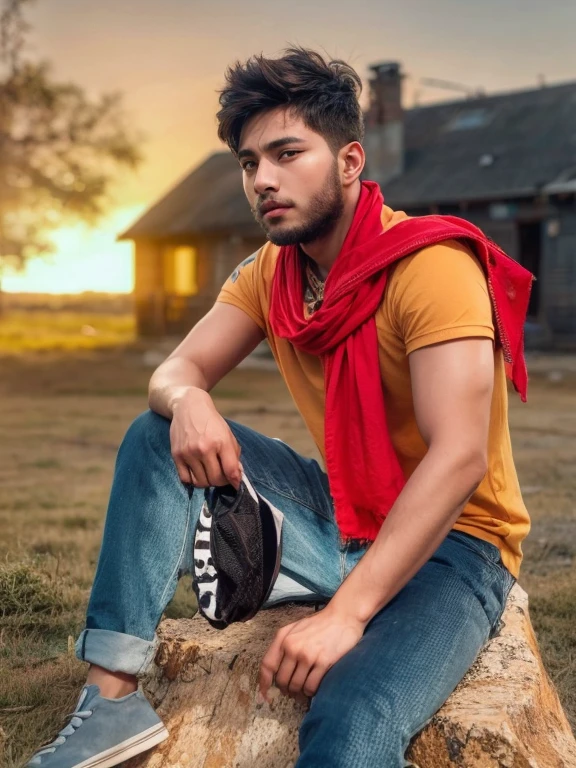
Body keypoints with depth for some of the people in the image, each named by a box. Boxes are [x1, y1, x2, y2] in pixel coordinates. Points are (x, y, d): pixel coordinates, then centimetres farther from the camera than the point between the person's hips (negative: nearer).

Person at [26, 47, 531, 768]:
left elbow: (458, 458, -28)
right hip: (337, 517, 7)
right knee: (156, 438, -5)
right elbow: (176, 369, 5)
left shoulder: (431, 265, -20)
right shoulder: (270, 269, 4)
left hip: (447, 543, -7)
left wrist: (346, 612, -33)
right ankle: (113, 699, -9)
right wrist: (188, 402, -22)